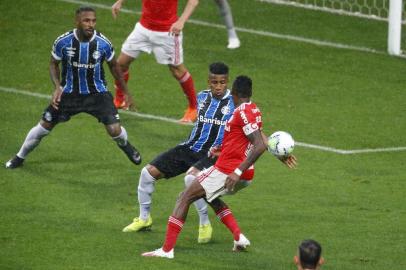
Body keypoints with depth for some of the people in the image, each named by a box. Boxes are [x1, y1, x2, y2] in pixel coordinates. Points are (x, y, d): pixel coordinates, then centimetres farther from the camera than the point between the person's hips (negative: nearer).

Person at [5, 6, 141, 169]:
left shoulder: (103, 43, -16)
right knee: (44, 126, 1)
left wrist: (125, 91, 9)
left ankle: (125, 146, 26)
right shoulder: (63, 42, -17)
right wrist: (57, 87, -15)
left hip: (97, 93, 0)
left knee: (115, 130, -12)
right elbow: (54, 64, 1)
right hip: (69, 93, 0)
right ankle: (20, 157, 26)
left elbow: (113, 66, 3)